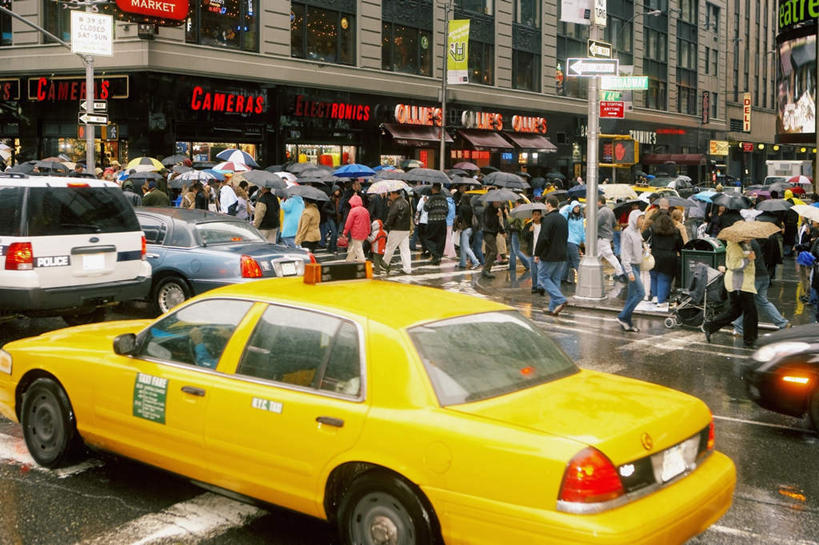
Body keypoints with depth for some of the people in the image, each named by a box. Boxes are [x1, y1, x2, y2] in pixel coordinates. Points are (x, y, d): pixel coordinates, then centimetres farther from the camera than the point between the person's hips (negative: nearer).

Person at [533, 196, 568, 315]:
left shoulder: (548, 219, -15)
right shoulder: (563, 219, 12)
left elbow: (543, 238, -19)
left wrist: (537, 254, -10)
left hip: (549, 256, -8)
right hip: (562, 256, 8)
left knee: (543, 277, 1)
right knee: (555, 280, 11)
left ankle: (560, 300, -13)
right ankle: (553, 308, 11)